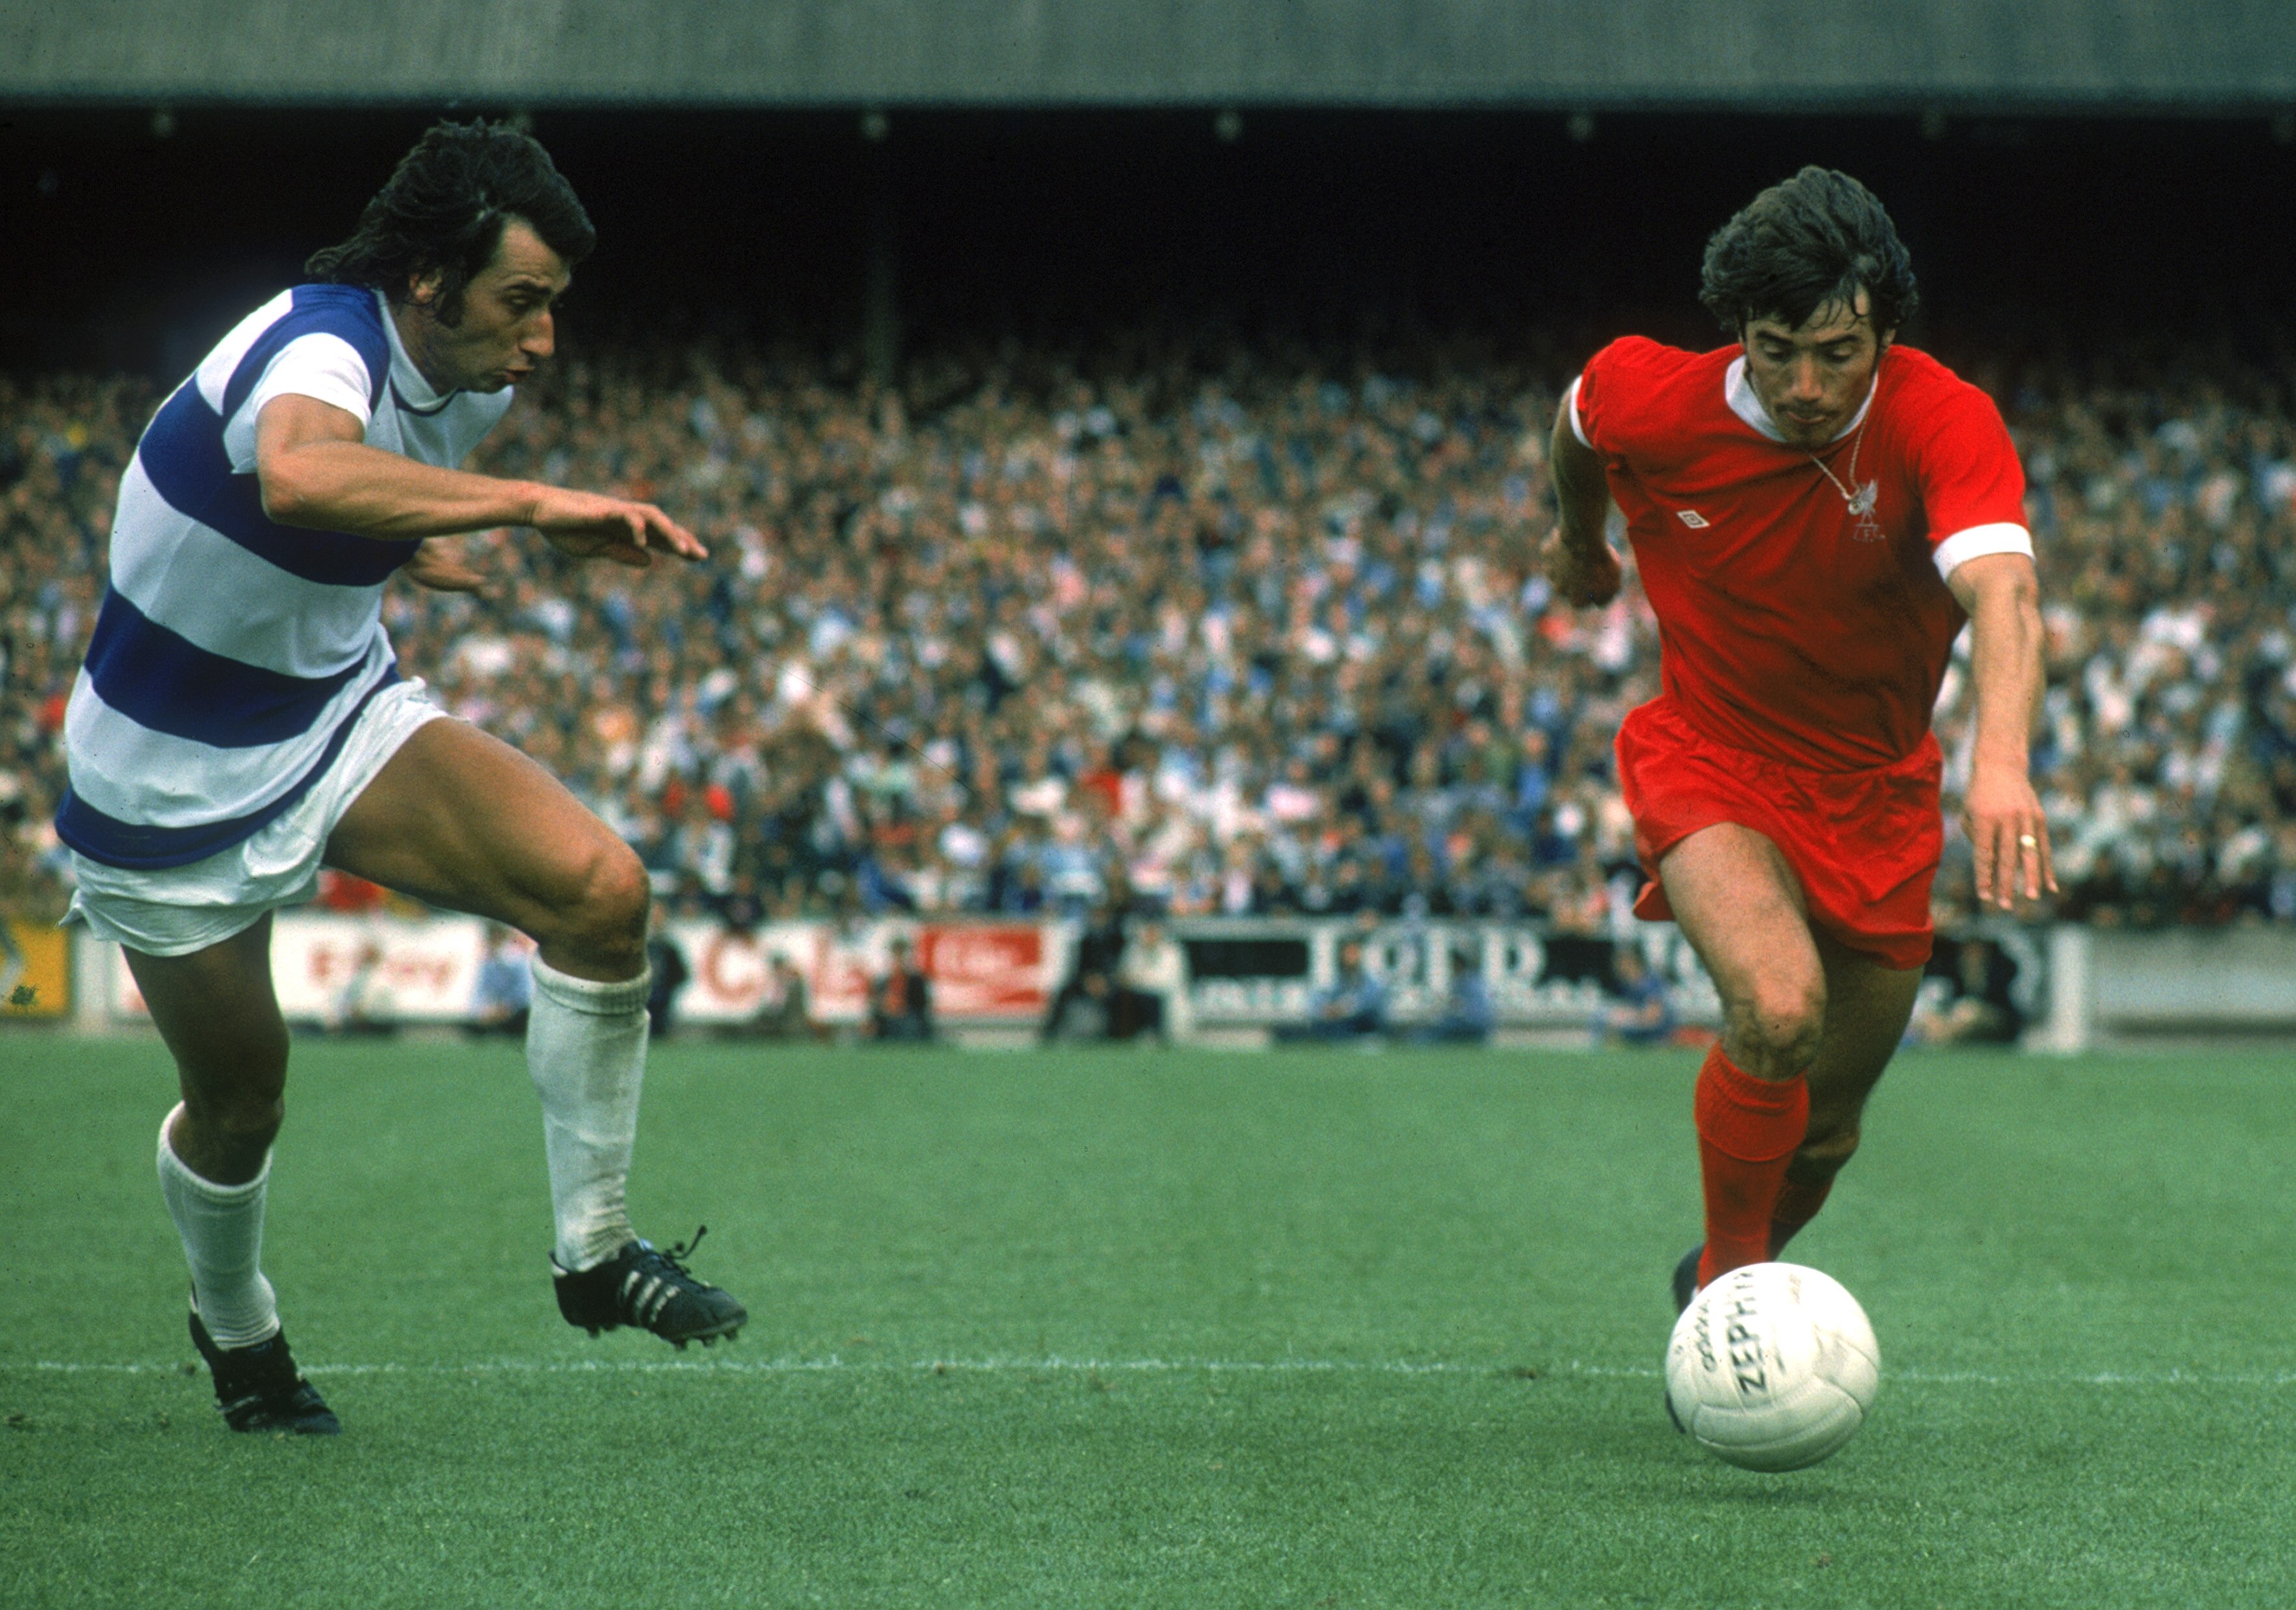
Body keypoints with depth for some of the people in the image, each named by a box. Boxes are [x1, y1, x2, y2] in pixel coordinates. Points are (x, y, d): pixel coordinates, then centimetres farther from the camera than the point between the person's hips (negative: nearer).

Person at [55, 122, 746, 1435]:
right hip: (176, 778, -6)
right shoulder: (318, 352, -31)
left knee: (601, 890, -16)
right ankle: (237, 1334, 41)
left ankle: (596, 1250, -4)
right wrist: (532, 506, -58)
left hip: (346, 713, 6)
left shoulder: (473, 381, -4)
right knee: (241, 1097, 8)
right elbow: (299, 475, -58)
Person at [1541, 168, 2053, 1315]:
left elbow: (2003, 595, -42)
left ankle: (1727, 1277, 45)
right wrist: (1579, 541, 26)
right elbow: (1579, 420, 7)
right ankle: (1729, 1275, -8)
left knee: (1825, 1131, 13)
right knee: (1780, 1009, -31)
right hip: (1711, 762, -1)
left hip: (1877, 795, 1)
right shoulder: (1648, 399, -19)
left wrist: (2001, 760, -60)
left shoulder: (1943, 422, -25)